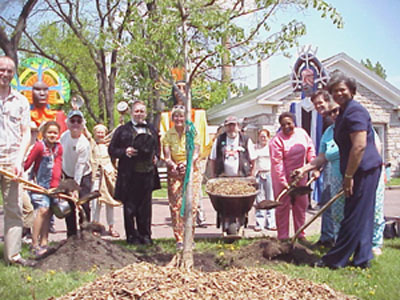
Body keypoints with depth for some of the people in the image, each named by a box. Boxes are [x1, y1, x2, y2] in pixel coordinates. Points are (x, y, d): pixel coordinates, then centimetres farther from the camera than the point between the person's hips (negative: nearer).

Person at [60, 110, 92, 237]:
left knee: (84, 207, -11)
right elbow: (60, 155, 10)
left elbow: (80, 166, -24)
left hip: (83, 177, -5)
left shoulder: (84, 143, -23)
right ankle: (71, 235, 14)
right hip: (68, 176, 5)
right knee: (69, 207, 6)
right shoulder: (64, 136, -6)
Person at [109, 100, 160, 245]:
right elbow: (112, 150, 4)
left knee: (145, 206, 8)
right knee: (130, 207, 1)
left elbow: (157, 147, 27)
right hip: (129, 175, -3)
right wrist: (124, 152, -13)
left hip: (147, 174, 3)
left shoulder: (152, 130, 14)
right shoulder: (123, 130, 2)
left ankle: (145, 235, 19)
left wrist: (156, 156, 7)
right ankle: (132, 236, 12)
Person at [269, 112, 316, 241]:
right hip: (283, 176, -5)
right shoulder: (277, 140, -16)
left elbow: (310, 149, 12)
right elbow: (277, 162, -19)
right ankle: (283, 237, 5)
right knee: (283, 206, -2)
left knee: (301, 205, 9)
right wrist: (283, 181, -23)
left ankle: (300, 235, 20)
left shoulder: (302, 133, 0)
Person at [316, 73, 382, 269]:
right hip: (363, 171, 11)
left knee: (354, 217, -4)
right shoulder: (344, 113, 18)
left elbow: (359, 145, -23)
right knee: (363, 216, 13)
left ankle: (336, 260, 2)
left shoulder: (354, 111, -15)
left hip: (363, 170, -11)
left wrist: (349, 176, -21)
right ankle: (362, 259, 19)